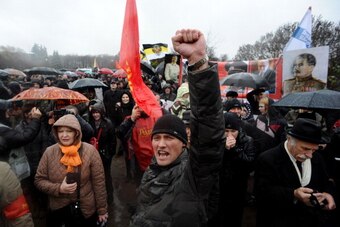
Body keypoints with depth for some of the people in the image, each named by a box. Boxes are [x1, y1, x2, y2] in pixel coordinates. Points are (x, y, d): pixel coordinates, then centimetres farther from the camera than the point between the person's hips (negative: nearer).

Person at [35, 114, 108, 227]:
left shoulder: (90, 151, -15)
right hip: (58, 211, 2)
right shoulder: (49, 152, -9)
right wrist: (59, 188, -18)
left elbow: (99, 182, -10)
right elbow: (39, 180, -1)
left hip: (87, 211, -1)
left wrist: (102, 209, -4)